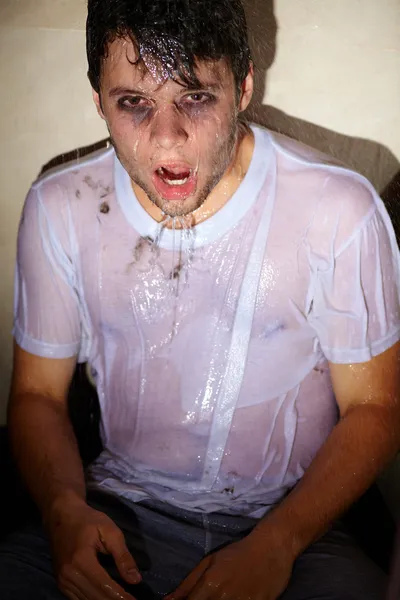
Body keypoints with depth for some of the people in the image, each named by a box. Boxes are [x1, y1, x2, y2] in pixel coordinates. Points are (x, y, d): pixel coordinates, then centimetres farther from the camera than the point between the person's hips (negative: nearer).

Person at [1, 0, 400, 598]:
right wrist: (65, 508, -15)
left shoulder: (338, 210, -12)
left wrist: (277, 544, -18)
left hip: (291, 521, -1)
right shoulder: (58, 209, -4)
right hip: (121, 513, 2)